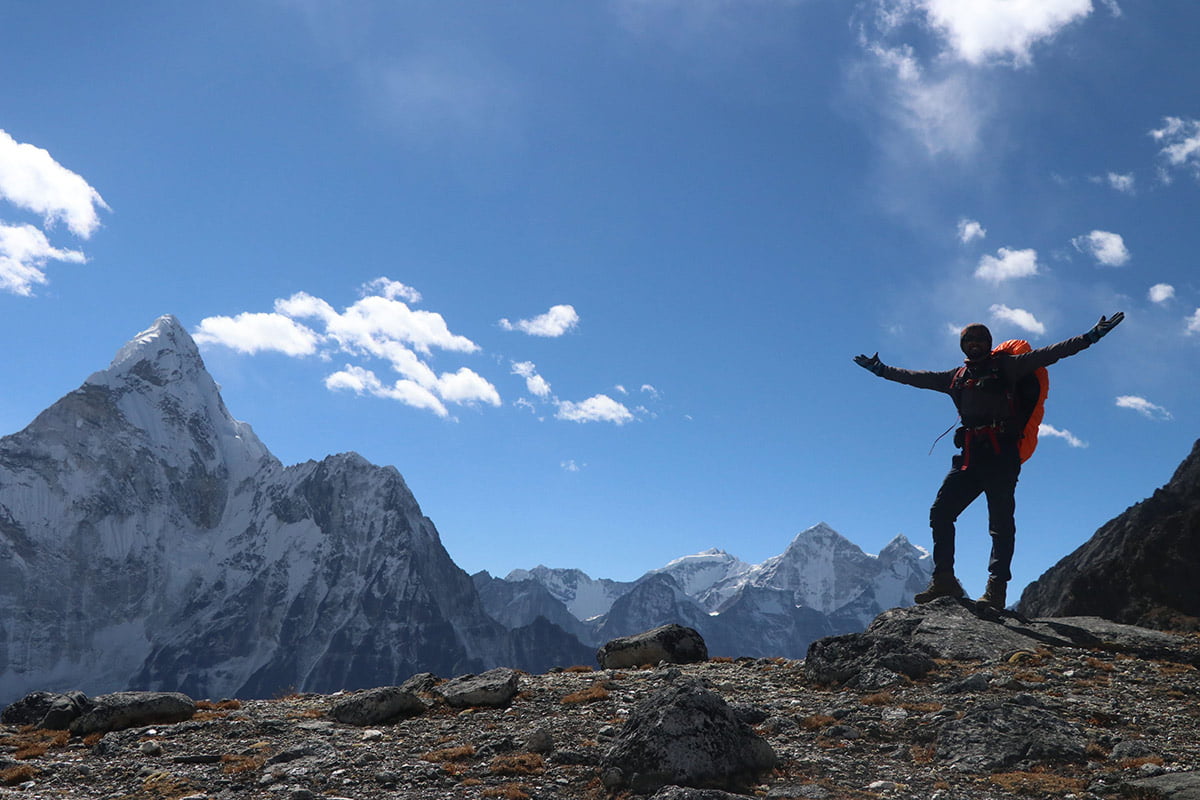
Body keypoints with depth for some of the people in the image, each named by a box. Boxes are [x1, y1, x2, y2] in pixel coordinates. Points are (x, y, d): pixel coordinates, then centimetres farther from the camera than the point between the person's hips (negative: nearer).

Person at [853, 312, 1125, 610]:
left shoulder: (1005, 366, 10)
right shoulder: (956, 377, 23)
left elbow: (1048, 354, 3)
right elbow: (917, 377, 31)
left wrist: (1091, 336, -5)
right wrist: (880, 369, 34)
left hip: (1000, 455, -5)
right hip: (970, 457, 5)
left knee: (1001, 523, -9)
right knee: (940, 513, -4)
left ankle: (996, 589, -14)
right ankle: (943, 581, 0)